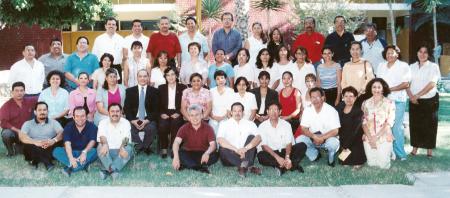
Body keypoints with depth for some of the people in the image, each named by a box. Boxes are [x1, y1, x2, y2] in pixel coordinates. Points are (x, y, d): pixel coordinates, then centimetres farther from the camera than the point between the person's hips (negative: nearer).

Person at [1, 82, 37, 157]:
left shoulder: (30, 102, -1)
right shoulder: (6, 106, -10)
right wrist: (17, 130, -22)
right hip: (12, 131, -3)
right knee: (7, 134, -37)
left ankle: (17, 147, 19)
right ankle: (10, 150, -4)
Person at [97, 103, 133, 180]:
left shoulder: (126, 123, 3)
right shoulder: (103, 122, 4)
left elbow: (126, 138, -13)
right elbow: (102, 136, -15)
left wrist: (122, 147, -37)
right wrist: (105, 144, -40)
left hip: (121, 151, 0)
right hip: (107, 151, 0)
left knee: (128, 148, -31)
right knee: (100, 147, -30)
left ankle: (107, 170, -37)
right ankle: (113, 170, -40)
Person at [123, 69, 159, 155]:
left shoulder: (154, 91, 7)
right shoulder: (130, 91, 10)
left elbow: (156, 109, 1)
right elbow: (126, 108, 5)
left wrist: (147, 120, -14)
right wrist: (132, 120, -12)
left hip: (148, 120, -1)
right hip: (134, 120, 1)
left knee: (151, 128, -33)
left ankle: (144, 146, -5)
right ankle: (140, 146, -9)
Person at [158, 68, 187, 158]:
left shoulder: (182, 87, 8)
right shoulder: (161, 88, 13)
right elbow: (158, 104, 10)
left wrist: (178, 113, -11)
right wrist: (162, 113, -7)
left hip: (177, 113, -1)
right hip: (165, 113, 1)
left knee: (175, 124, -33)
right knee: (162, 125, -31)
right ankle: (164, 149, -16)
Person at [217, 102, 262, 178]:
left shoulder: (250, 124, 6)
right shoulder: (224, 124, 3)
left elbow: (258, 138, -11)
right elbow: (220, 140, -15)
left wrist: (245, 148, -28)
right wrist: (236, 150, -25)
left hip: (245, 154, 1)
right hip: (231, 156, -1)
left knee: (251, 137, -18)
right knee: (222, 149, -30)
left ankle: (244, 166, -35)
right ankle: (248, 166, -38)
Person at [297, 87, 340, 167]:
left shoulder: (331, 110, -14)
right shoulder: (307, 110, -5)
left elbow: (335, 131, -17)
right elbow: (303, 129, -6)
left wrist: (322, 138, -27)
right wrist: (314, 136, -24)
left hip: (327, 138, -3)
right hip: (312, 138, 3)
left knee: (333, 143, -36)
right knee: (299, 140, -23)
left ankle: (331, 159, 0)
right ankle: (315, 155, 5)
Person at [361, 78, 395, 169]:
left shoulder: (389, 103, -1)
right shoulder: (366, 103, 7)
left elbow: (389, 123, -7)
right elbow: (364, 122, 2)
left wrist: (376, 137, -13)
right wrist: (370, 138, -10)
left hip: (384, 137, -2)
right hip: (369, 138, 2)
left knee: (383, 165, -8)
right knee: (371, 164, -2)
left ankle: (389, 152, 25)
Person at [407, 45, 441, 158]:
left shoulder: (433, 66, -4)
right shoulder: (412, 67, 7)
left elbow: (432, 84, -14)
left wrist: (417, 95, -17)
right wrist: (411, 96, -13)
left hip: (430, 100, -3)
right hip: (414, 101, 3)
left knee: (429, 125, 3)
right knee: (415, 124, 6)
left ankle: (429, 149, 13)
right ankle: (415, 148, 17)